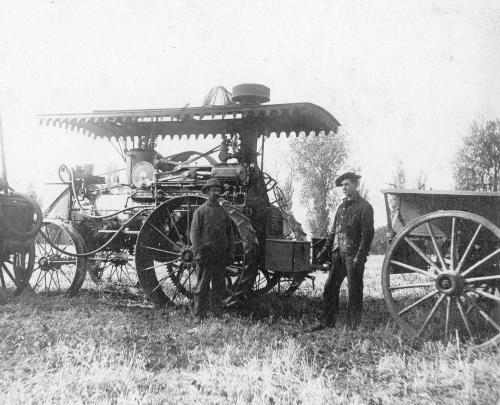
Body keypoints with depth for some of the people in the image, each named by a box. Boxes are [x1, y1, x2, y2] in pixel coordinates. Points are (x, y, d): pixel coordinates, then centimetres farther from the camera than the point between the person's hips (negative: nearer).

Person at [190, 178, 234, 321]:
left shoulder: (223, 212, 13)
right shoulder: (200, 211, -1)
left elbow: (230, 233, 16)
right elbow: (194, 233, -6)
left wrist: (231, 252, 8)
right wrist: (198, 253, -15)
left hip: (221, 256, 5)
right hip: (205, 254, -4)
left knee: (219, 286, 10)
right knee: (202, 287, 0)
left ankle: (218, 314, 19)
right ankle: (199, 315, 7)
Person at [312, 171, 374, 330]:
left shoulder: (364, 207, -5)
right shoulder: (342, 206, 17)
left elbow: (367, 234, -12)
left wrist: (359, 257, -18)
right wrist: (325, 250, 15)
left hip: (353, 255, -7)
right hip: (338, 253, 7)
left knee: (354, 291, 2)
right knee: (330, 287, 8)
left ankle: (353, 326, 13)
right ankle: (327, 322, 20)